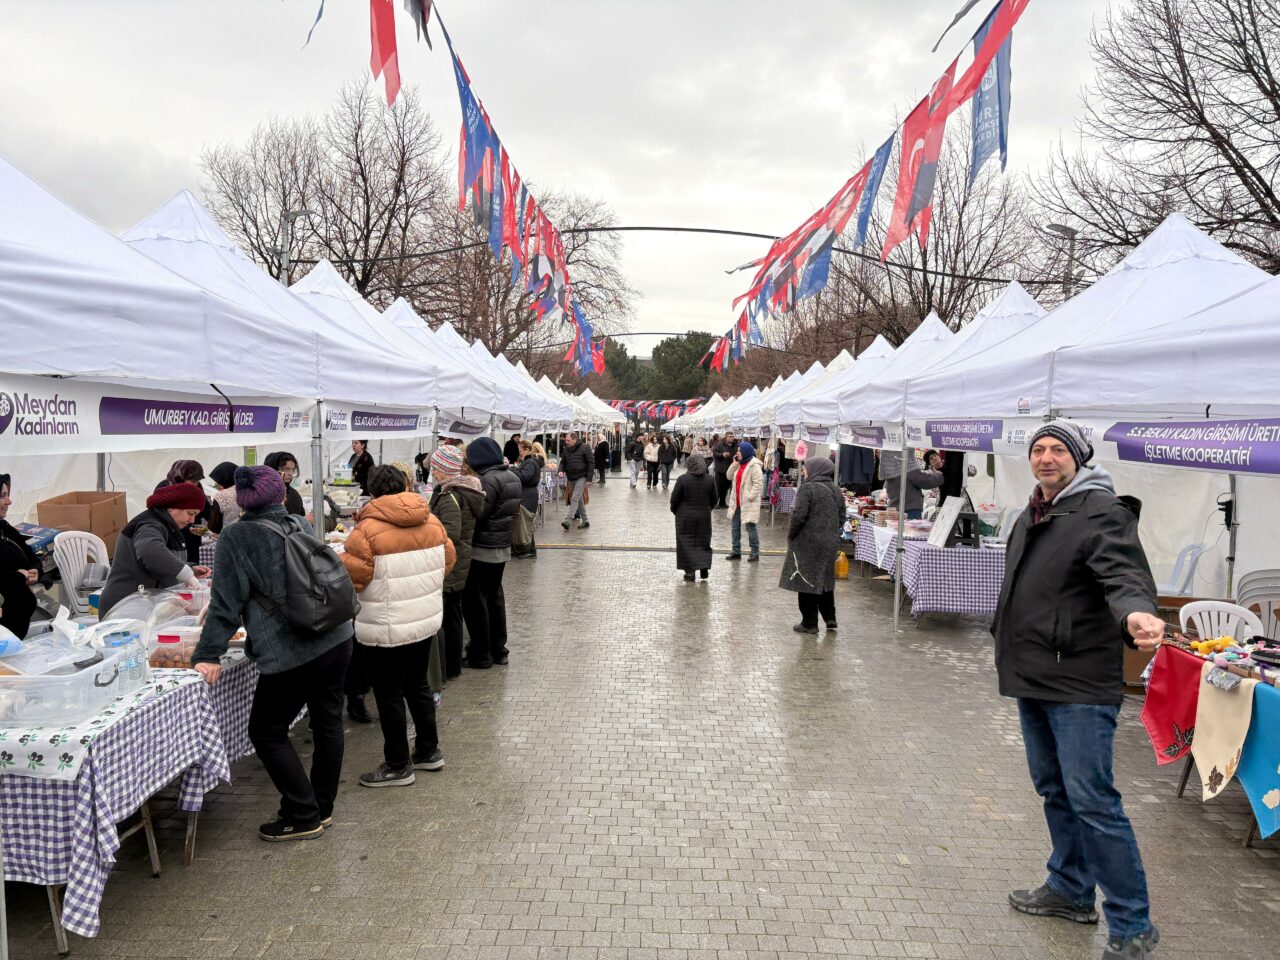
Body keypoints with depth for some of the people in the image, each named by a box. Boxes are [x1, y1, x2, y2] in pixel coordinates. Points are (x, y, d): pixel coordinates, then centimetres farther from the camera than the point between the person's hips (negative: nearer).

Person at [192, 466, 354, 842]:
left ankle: (303, 817, 15)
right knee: (327, 722, 17)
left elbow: (226, 601, -8)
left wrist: (208, 655, -4)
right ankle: (323, 808, 30)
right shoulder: (298, 525, 12)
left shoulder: (236, 538, -5)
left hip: (290, 652, -6)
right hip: (337, 639, 7)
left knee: (267, 733, 9)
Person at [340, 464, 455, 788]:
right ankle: (429, 751, 32)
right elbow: (448, 560, 10)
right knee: (418, 685, 21)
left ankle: (398, 766, 18)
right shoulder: (432, 522, 0)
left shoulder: (368, 530, -18)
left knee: (389, 695, 7)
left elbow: (349, 577, -18)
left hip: (387, 628, -6)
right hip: (426, 619, 6)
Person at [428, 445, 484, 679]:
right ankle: (453, 666, 29)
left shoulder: (450, 496, -21)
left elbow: (451, 532, -31)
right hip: (460, 563, 10)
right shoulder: (465, 490, 8)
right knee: (453, 614, 18)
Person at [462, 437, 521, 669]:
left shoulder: (488, 479, -19)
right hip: (503, 548, 9)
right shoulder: (512, 476, 9)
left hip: (482, 550, -9)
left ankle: (480, 654, 8)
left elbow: (476, 516, -21)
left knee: (475, 602, 1)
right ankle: (498, 650, 25)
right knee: (495, 597, 18)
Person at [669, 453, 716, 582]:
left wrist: (674, 510, 8)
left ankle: (690, 570, 5)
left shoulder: (682, 479, -14)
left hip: (685, 517, -3)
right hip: (704, 517, 3)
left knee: (686, 542, 7)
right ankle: (704, 566, 3)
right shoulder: (710, 480, -3)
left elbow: (674, 498, -10)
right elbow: (713, 500, 4)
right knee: (703, 542, 15)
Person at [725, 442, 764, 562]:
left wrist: (750, 497, -21)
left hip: (748, 503, -9)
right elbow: (730, 477, 10)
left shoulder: (754, 466, -14)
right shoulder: (739, 464, 12)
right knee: (735, 527, 13)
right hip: (736, 502, 9)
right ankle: (736, 551, 23)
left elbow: (758, 484, -19)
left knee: (751, 527, -3)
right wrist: (734, 465, -2)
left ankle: (755, 553, 5)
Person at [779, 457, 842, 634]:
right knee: (825, 581, 18)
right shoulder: (836, 490, 8)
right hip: (831, 543, 7)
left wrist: (790, 535, -6)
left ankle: (809, 623, 7)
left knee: (807, 581, 3)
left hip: (808, 543, -7)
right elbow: (841, 517, 11)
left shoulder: (808, 488, -15)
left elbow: (799, 515, -19)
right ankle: (830, 620, 17)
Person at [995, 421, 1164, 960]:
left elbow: (1125, 575, -29)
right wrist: (1006, 642, 27)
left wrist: (1136, 612, -49)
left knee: (1091, 800, -7)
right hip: (1032, 678, 9)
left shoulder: (1101, 513, -13)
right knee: (1054, 791, 19)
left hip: (1081, 684, -9)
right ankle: (1071, 890, 35)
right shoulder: (1031, 517, 14)